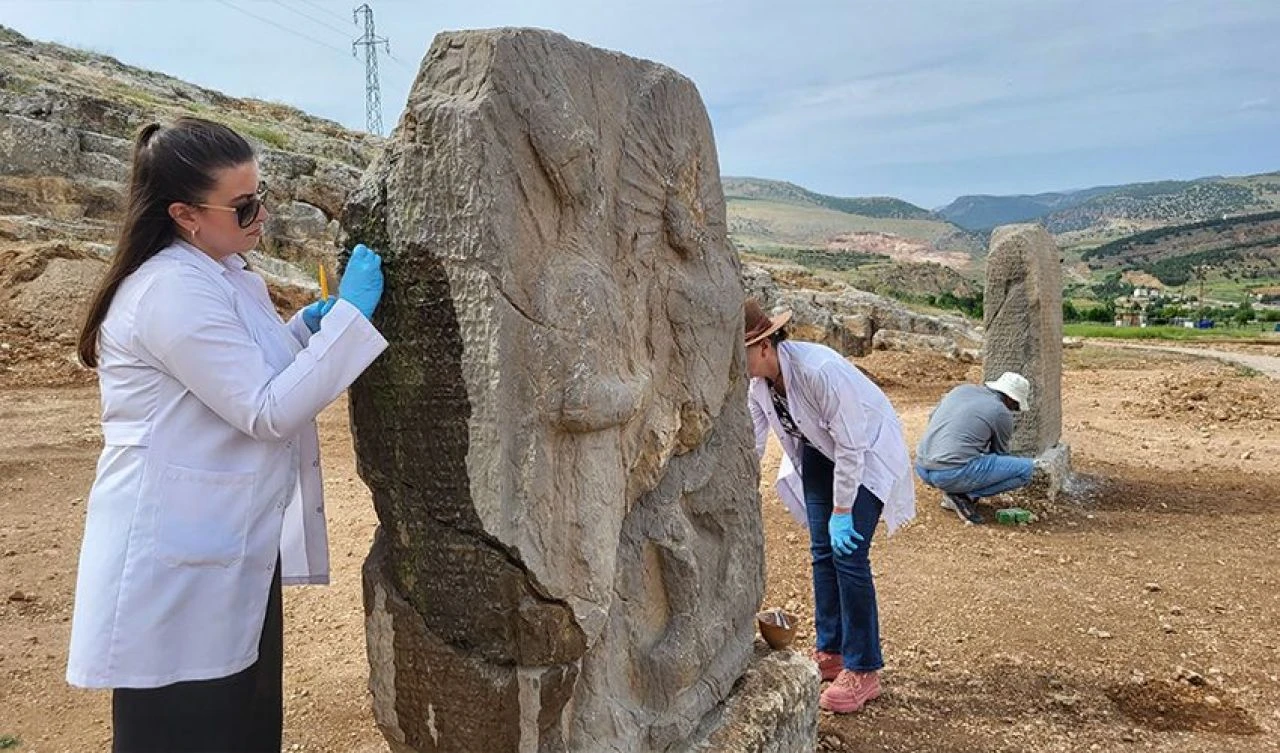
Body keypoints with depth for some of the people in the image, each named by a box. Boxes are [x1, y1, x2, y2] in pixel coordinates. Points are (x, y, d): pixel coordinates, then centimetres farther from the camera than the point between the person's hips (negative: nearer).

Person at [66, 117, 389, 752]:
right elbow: (267, 412, -25)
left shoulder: (224, 275, 8)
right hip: (177, 567, -10)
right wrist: (349, 312, -22)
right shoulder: (172, 289, -22)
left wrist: (306, 326, 4)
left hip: (232, 550, 10)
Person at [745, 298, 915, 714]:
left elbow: (850, 446, -28)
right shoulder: (758, 382, -13)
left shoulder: (820, 370, -36)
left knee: (848, 552, -12)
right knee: (822, 550, 7)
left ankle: (863, 672, -1)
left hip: (868, 451, -7)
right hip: (819, 453, 7)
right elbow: (750, 444, -3)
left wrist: (842, 511, -23)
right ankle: (829, 652, 21)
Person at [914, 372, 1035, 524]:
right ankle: (962, 495, -3)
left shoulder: (962, 389, 16)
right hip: (954, 474, -8)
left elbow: (932, 417, 31)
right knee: (1027, 468, 1)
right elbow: (1000, 453, 17)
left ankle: (954, 491, 15)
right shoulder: (1002, 413, 0)